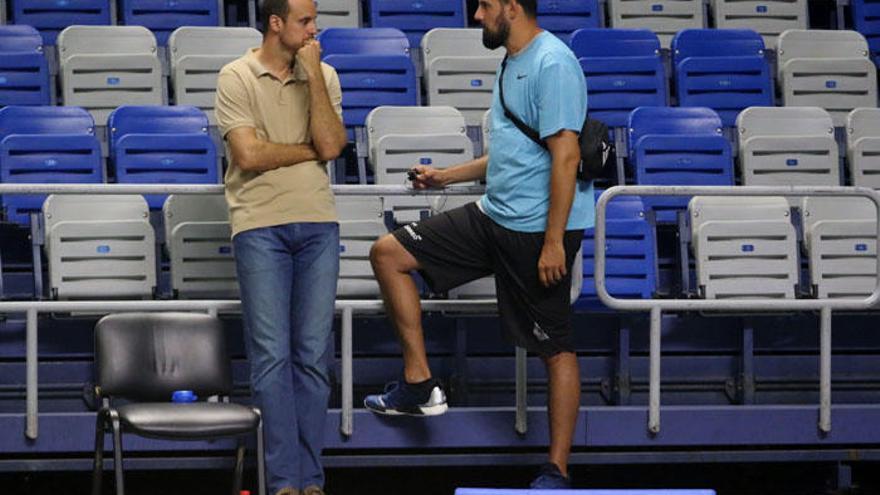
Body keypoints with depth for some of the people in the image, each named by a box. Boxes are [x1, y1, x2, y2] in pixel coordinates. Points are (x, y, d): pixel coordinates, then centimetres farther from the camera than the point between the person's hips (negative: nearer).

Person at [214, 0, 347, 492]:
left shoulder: (323, 75, 10)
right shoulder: (237, 78, -1)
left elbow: (331, 145, -5)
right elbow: (249, 155, -12)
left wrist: (313, 75, -6)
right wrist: (309, 149, -2)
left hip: (318, 224, 3)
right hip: (260, 225, -3)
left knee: (314, 355, 2)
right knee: (272, 355, -6)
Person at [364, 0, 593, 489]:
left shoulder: (553, 64, -16)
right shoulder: (514, 63, 15)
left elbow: (565, 155, -21)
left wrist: (554, 242, -24)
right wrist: (444, 176, 28)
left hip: (537, 230, -10)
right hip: (494, 214, 10)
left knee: (556, 350, -1)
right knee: (388, 254, 7)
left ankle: (557, 473, 5)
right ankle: (419, 384, 8)